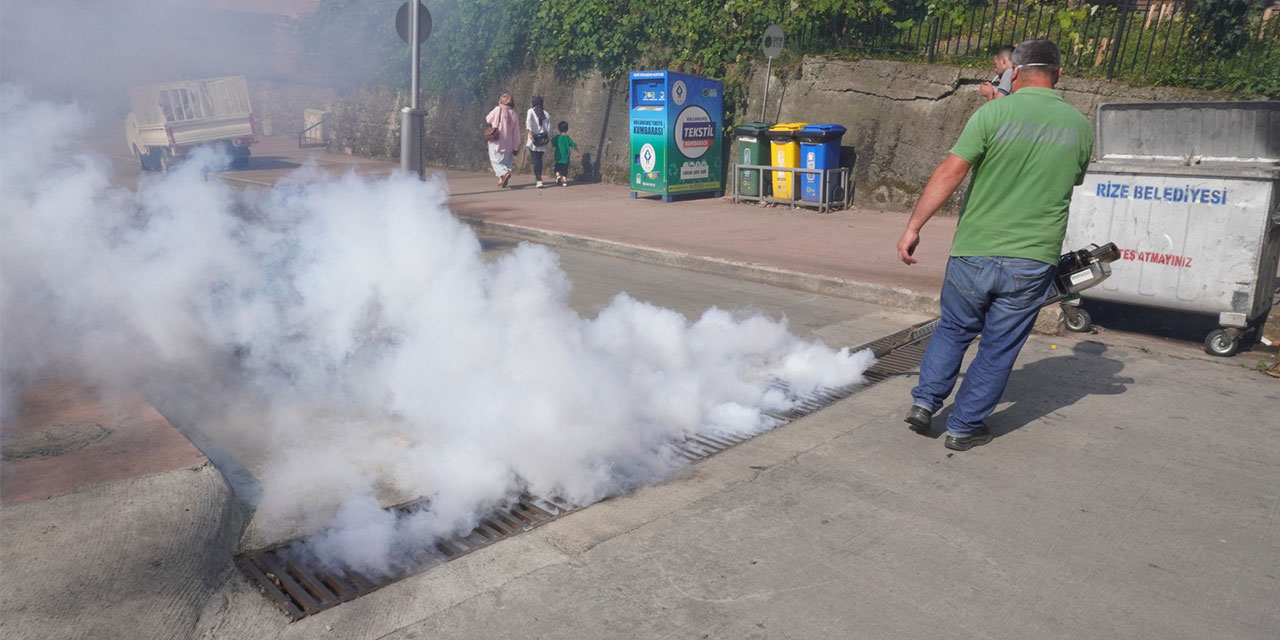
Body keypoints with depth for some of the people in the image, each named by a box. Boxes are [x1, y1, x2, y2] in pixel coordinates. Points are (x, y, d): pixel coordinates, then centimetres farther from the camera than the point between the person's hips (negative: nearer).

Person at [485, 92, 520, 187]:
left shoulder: (497, 110, -9)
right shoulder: (513, 113, 0)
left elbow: (488, 119, 5)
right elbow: (516, 130, 0)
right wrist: (516, 146, 5)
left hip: (496, 141, -3)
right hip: (508, 142, 3)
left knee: (495, 159, 4)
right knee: (507, 160, 13)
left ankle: (503, 173, -22)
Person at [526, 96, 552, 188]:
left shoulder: (530, 111, 1)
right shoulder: (546, 113, 9)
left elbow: (528, 121, -17)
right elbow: (549, 128, 9)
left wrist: (530, 132, -24)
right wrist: (549, 138, 21)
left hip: (533, 139, -3)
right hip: (542, 140, 3)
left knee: (535, 160, -5)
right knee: (539, 159, 17)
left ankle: (539, 180, -17)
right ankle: (537, 179, 23)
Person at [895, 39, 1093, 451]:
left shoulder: (994, 113, -6)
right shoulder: (1079, 126, 5)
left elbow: (950, 172, -14)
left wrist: (913, 227, -12)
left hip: (975, 253, -1)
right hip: (1033, 262, 2)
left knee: (953, 331, 21)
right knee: (998, 349, 12)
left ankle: (925, 401, 16)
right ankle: (964, 427, 19)